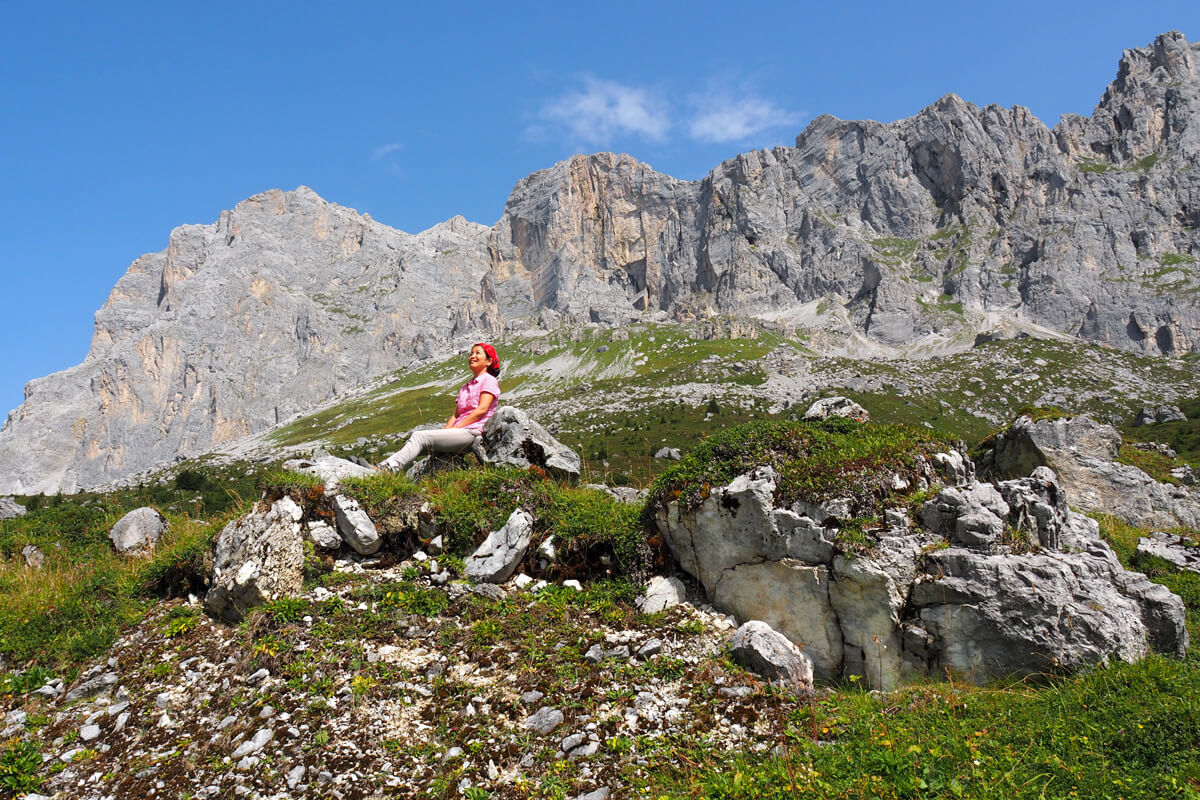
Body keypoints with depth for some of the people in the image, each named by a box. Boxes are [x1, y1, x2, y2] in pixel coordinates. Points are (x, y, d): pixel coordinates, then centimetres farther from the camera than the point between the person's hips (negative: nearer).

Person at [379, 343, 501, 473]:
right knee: (415, 441, -11)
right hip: (460, 433, 8)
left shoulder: (489, 380, 3)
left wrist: (455, 428, -13)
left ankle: (390, 468, -32)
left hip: (472, 432, -8)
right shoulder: (465, 387, 29)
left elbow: (481, 410, -11)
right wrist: (445, 431, -1)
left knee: (420, 437, -20)